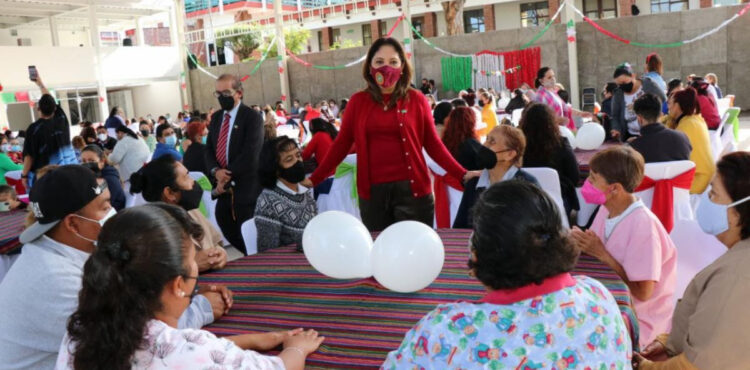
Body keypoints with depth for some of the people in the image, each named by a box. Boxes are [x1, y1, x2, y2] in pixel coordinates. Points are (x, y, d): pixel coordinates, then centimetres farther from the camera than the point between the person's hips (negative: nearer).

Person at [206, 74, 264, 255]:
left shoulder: (252, 117, -9)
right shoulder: (216, 117, 14)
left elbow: (249, 154, -17)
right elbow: (209, 149, 11)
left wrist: (228, 175, -15)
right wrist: (216, 171, -9)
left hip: (245, 186, -7)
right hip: (223, 185, 7)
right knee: (225, 226, 11)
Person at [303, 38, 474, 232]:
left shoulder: (416, 99, 1)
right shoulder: (358, 101, 4)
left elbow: (432, 143, 3)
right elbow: (342, 144, 7)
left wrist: (461, 174, -6)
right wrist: (315, 178, 4)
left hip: (411, 188, -1)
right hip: (373, 190, 1)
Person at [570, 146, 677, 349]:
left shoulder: (643, 225, -22)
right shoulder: (606, 210, 0)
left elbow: (643, 292, -21)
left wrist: (601, 253, -22)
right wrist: (582, 243, -14)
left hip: (640, 322, -7)